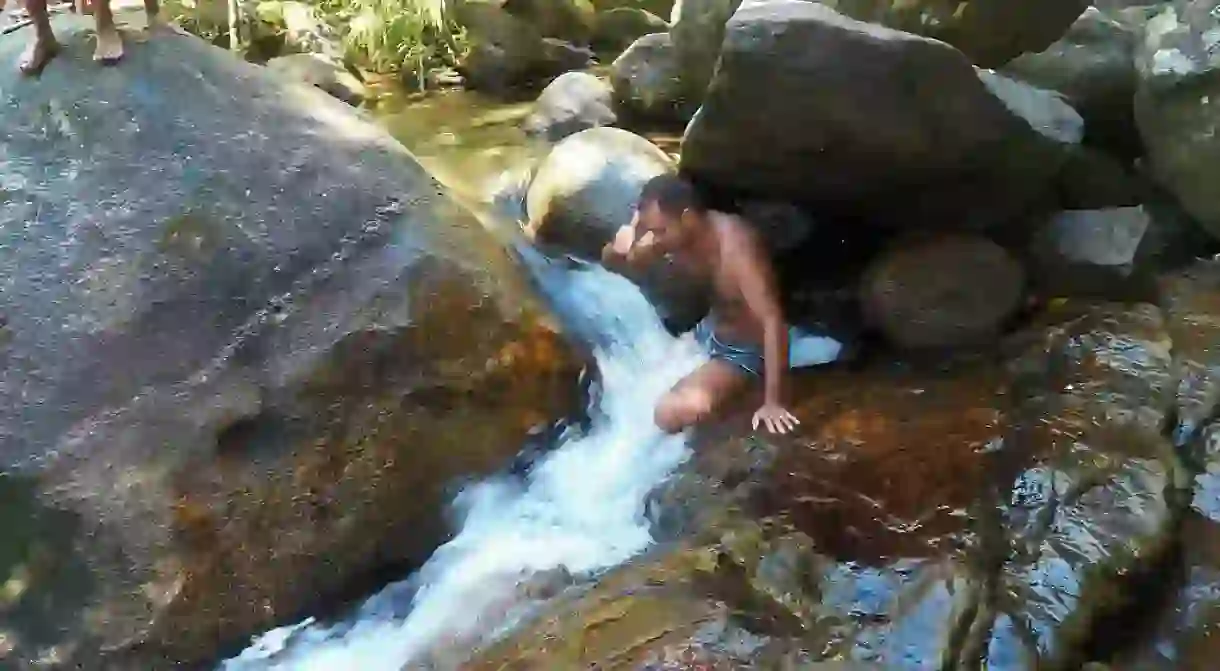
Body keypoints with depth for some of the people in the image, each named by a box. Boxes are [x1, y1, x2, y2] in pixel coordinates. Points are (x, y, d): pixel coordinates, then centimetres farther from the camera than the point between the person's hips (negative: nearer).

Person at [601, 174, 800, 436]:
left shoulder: (736, 247, -34)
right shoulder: (673, 234, -11)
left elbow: (772, 320, -38)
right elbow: (611, 263, 1)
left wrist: (773, 402, -41)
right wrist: (618, 247, -26)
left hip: (744, 349, -8)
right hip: (707, 329, 8)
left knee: (671, 413, -27)